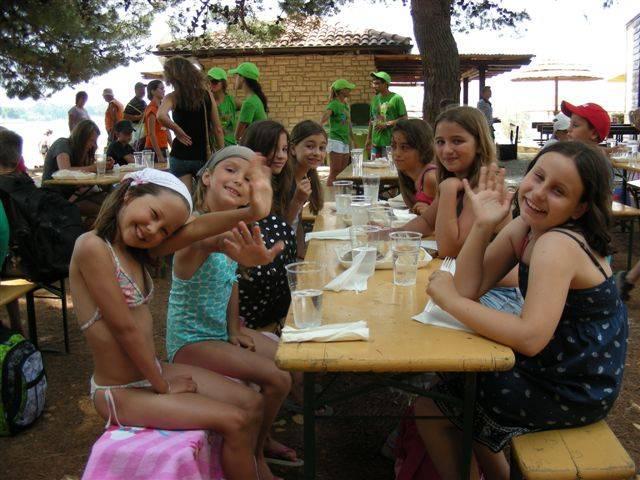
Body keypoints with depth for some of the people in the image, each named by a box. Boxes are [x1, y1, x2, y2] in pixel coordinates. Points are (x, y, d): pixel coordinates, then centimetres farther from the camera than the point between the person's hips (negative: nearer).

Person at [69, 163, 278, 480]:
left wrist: (250, 212, -27)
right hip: (122, 391, -8)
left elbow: (196, 230, -12)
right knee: (234, 421, -10)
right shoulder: (92, 246, -21)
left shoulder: (135, 249, 3)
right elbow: (125, 328, -20)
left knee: (251, 404, 6)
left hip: (152, 370, 8)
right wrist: (163, 388, -12)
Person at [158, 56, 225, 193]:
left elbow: (161, 116, -27)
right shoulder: (207, 94, 2)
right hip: (204, 155, 2)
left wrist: (178, 131, -11)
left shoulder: (173, 97, -5)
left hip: (180, 155, -1)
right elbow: (218, 129, 1)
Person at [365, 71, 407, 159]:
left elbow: (404, 118, -7)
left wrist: (387, 124, -15)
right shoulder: (375, 99, 12)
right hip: (375, 142, 6)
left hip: (391, 143, -5)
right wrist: (368, 139, 16)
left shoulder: (396, 98, -6)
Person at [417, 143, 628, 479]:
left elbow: (530, 338, -35)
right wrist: (481, 225, -18)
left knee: (428, 409, 1)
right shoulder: (525, 228, -1)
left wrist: (449, 299, -26)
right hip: (550, 367, 8)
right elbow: (469, 287, -6)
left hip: (574, 394, -8)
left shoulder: (558, 245, -26)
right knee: (450, 374, 22)